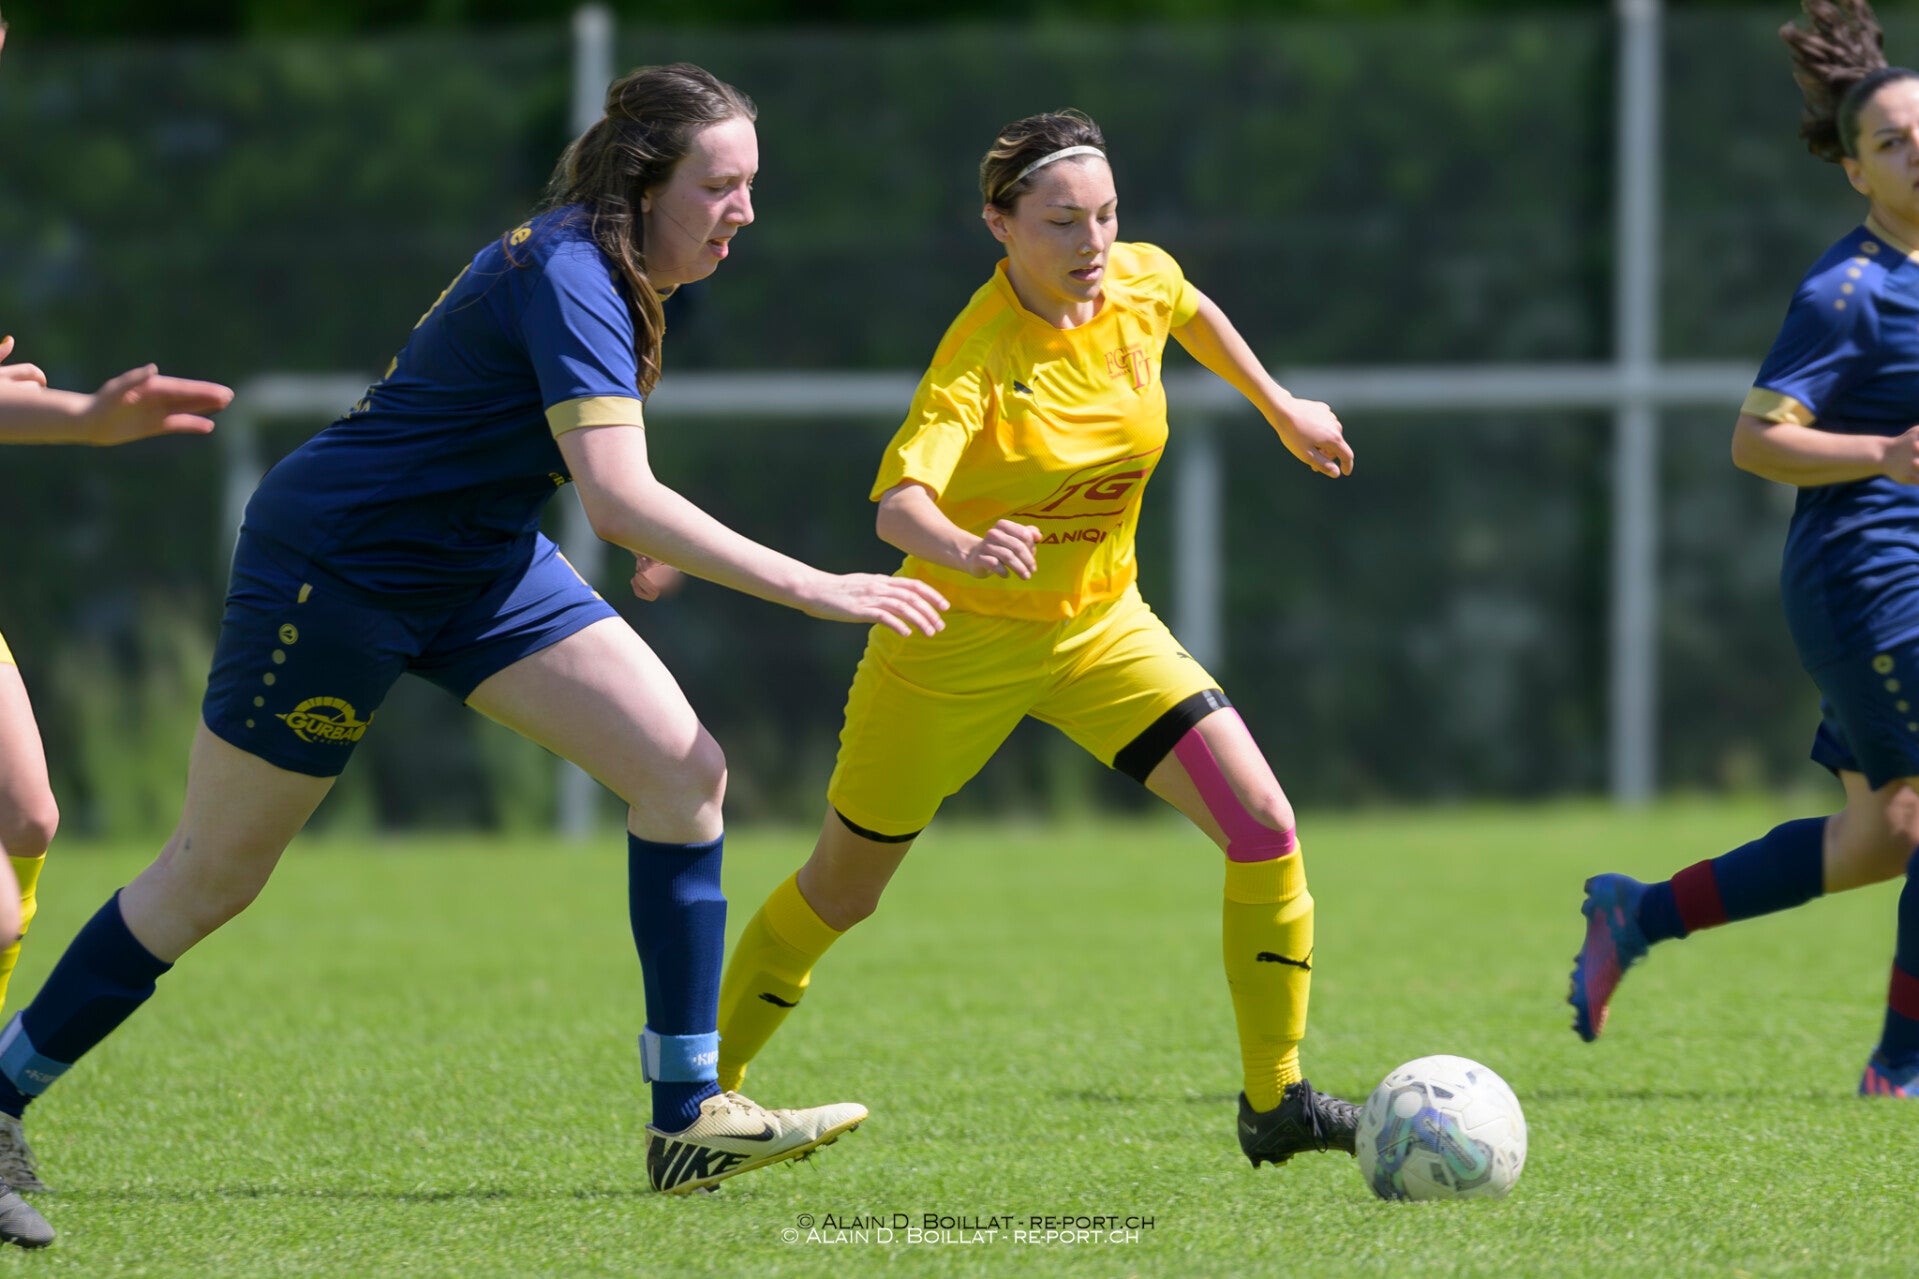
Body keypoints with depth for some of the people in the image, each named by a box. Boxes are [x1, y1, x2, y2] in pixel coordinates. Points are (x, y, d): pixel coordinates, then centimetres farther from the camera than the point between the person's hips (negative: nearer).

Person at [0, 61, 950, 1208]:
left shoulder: (599, 271, 1)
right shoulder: (566, 277, -27)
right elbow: (619, 496, -38)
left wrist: (650, 534, 17)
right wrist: (811, 589, -38)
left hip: (477, 559, 9)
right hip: (331, 566, -9)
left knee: (685, 769, -7)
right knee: (211, 879, 0)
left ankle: (687, 1120, -6)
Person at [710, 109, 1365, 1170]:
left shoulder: (1140, 282, -11)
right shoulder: (979, 356, -28)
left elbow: (1192, 314, 16)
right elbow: (899, 502, -43)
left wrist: (1279, 408, 27)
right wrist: (963, 550, -63)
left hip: (1100, 626, 5)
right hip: (960, 639, -5)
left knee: (1263, 825, -13)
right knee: (839, 892, 10)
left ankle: (1273, 1102, -1)